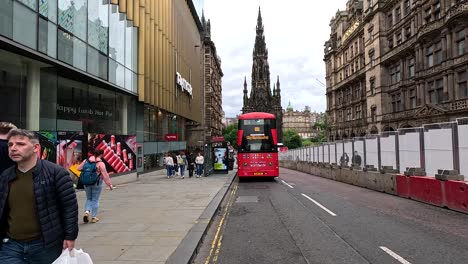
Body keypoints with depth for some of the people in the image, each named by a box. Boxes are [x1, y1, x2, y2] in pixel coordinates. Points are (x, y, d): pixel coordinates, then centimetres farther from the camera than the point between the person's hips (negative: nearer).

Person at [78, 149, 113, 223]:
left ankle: (87, 212, -2)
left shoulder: (86, 161, 1)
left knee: (89, 198, 20)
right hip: (96, 183, -4)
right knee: (95, 200, 6)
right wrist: (110, 184, -9)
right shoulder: (101, 163, -14)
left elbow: (79, 168, 11)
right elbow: (105, 175, -14)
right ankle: (94, 217, 11)